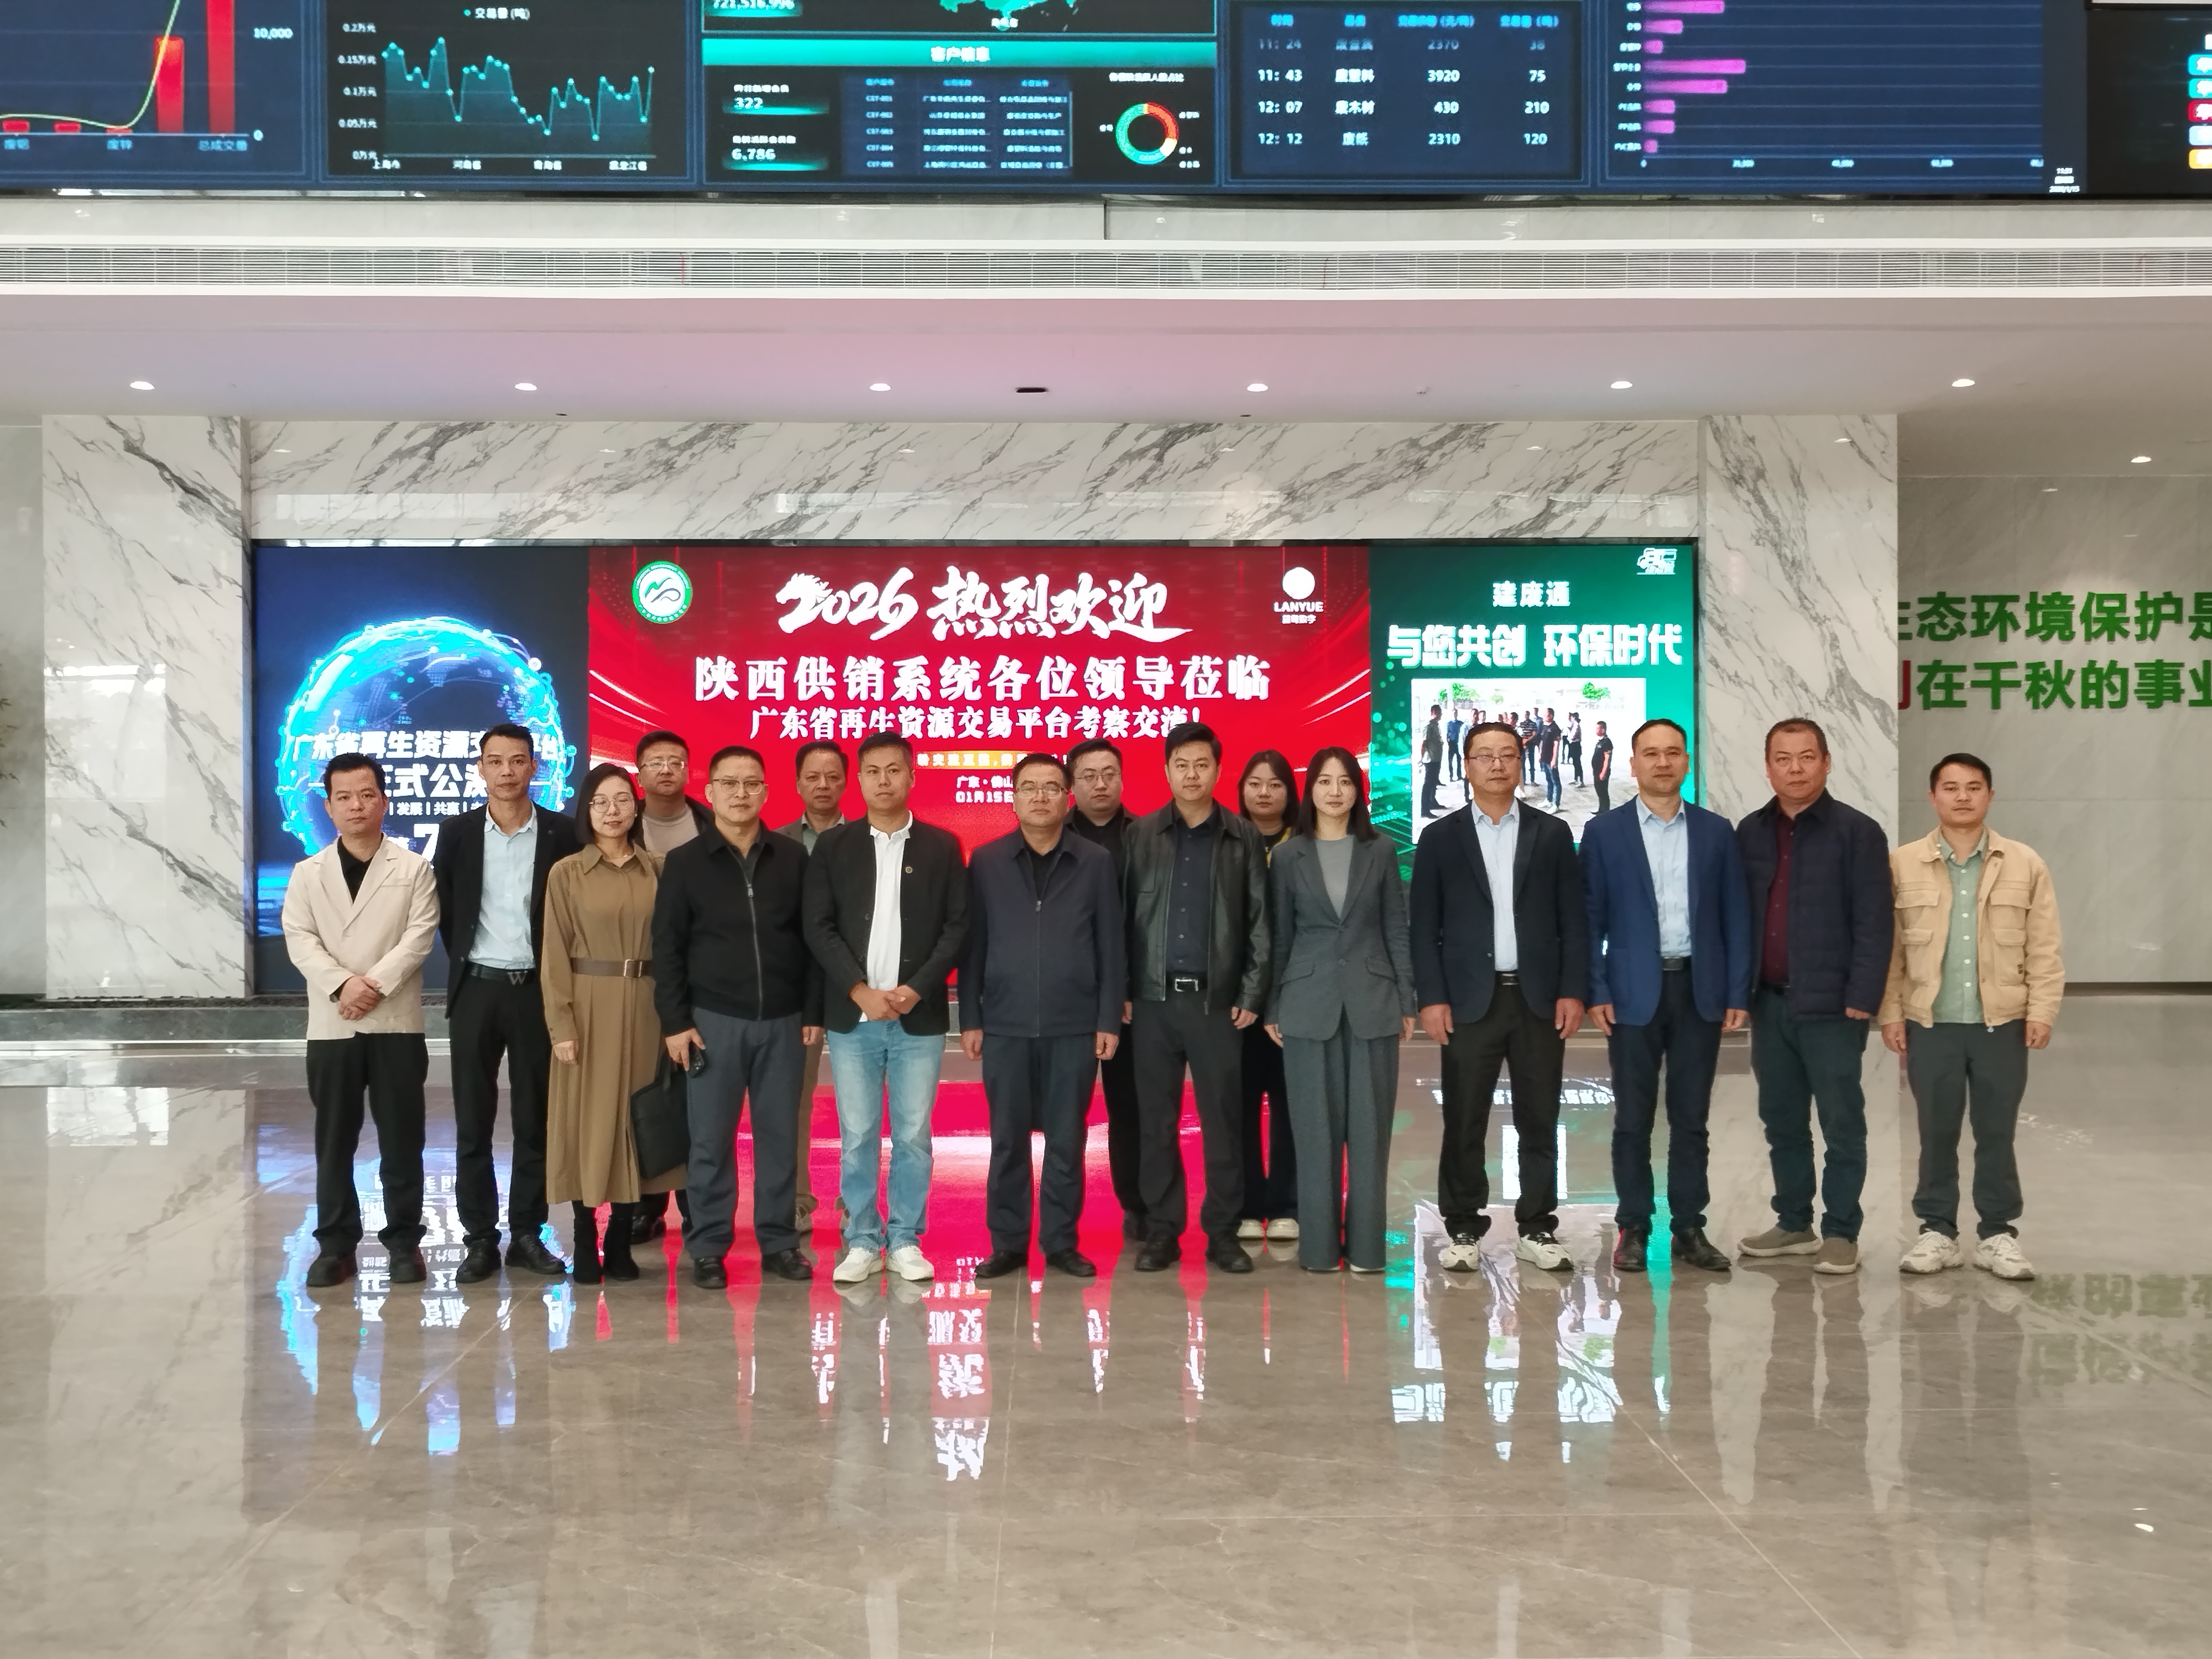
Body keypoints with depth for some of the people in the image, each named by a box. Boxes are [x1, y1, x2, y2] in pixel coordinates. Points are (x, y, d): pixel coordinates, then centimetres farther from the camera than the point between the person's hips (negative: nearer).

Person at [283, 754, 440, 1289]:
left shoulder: (413, 869, 3)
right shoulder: (308, 873, 9)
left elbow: (419, 937, -6)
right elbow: (299, 940, -1)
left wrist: (376, 984, -17)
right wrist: (341, 984, -17)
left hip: (397, 1022, -2)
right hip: (331, 1024, 2)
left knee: (401, 1138, 2)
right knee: (333, 1141, 5)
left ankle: (404, 1239, 11)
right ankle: (335, 1244, 13)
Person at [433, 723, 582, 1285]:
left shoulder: (561, 834, -1)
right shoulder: (457, 832, 3)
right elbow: (443, 908, 10)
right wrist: (463, 958, 5)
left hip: (536, 987, -1)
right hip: (476, 987, 1)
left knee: (535, 1118, 5)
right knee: (473, 1120, 3)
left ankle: (527, 1233, 15)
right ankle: (480, 1239, 11)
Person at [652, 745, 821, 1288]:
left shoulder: (792, 858, 5)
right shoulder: (684, 862, 1)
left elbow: (810, 937, 7)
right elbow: (667, 948, 0)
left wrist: (813, 1010, 3)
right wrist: (675, 1022, -6)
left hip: (781, 1021, 2)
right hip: (713, 1020, -1)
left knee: (780, 1135, 7)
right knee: (711, 1138, 3)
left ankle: (779, 1241, 17)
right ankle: (708, 1247, 12)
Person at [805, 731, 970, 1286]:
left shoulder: (942, 846, 6)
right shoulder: (833, 846, 5)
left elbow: (958, 926, 1)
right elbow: (819, 927, 0)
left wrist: (916, 989, -10)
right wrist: (861, 991, -11)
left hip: (919, 1017, 0)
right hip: (851, 1016, 0)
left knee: (913, 1135, 3)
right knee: (857, 1136, 3)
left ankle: (906, 1241, 13)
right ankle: (862, 1242, 12)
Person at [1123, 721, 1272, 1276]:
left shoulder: (1243, 839, 4)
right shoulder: (1140, 835, 6)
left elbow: (1259, 923, 3)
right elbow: (1122, 916, 5)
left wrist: (1252, 995, -3)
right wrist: (1121, 992, -1)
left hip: (1217, 1000, -1)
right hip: (1153, 998, 1)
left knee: (1221, 1119, 3)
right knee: (1157, 1120, 5)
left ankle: (1222, 1231, 12)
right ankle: (1161, 1230, 13)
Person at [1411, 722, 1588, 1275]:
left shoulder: (1552, 834, 8)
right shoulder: (1440, 839, 5)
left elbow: (1574, 920, 5)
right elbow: (1425, 927, 2)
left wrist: (1573, 991, -3)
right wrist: (1431, 998, -6)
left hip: (1539, 999, 1)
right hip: (1469, 1001, -1)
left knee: (1539, 1121, 5)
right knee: (1464, 1124, 2)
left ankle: (1538, 1229, 14)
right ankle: (1464, 1231, 11)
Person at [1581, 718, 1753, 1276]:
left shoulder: (1716, 832, 7)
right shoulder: (1604, 832, 2)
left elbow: (1735, 916, 6)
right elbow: (1591, 917, 0)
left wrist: (1738, 994, 0)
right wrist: (1596, 992, -7)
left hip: (1700, 991, 2)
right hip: (1635, 992, -1)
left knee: (1691, 1119, 7)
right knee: (1633, 1119, 3)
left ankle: (1690, 1229, 14)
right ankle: (1633, 1230, 11)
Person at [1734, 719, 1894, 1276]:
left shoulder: (1857, 832, -5)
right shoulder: (1750, 833, 9)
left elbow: (1873, 924, -8)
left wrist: (1861, 1000, -14)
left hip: (1831, 1006, -5)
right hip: (1770, 1003, 5)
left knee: (1842, 1125, 3)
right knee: (1781, 1122, 13)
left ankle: (1841, 1233, 12)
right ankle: (1794, 1224, 24)